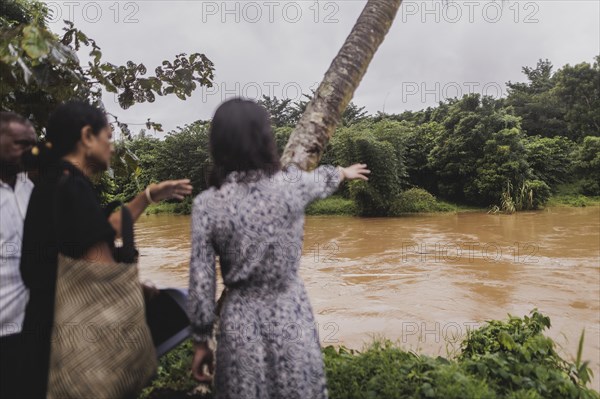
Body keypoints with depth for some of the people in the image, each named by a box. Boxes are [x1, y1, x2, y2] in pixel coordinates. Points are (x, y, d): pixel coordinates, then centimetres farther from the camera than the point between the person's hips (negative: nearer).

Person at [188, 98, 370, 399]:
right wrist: (345, 172, 37)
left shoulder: (206, 204, -11)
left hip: (240, 322, 0)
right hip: (290, 316, 0)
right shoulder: (291, 184, -10)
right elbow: (322, 180, 14)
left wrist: (201, 341, 6)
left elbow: (201, 283, -7)